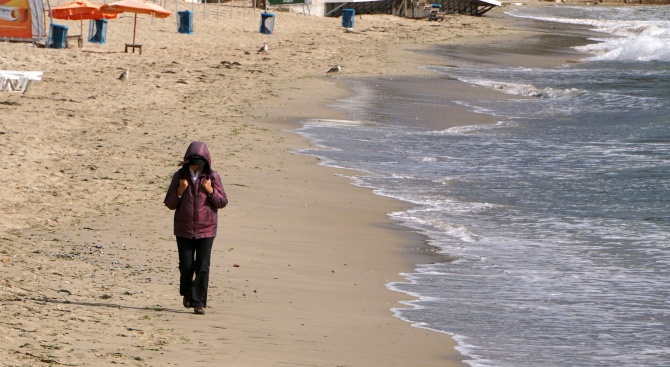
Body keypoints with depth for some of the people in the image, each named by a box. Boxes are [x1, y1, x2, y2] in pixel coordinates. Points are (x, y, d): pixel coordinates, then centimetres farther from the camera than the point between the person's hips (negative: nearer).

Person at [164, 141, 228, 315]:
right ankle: (187, 294, 28)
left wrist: (211, 191, -14)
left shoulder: (213, 177, 0)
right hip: (184, 229, 1)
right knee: (186, 266, 1)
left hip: (206, 230, -1)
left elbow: (223, 202, 3)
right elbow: (169, 203, 5)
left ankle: (199, 303, -2)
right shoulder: (179, 176, 2)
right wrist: (179, 192, -14)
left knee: (202, 268, -6)